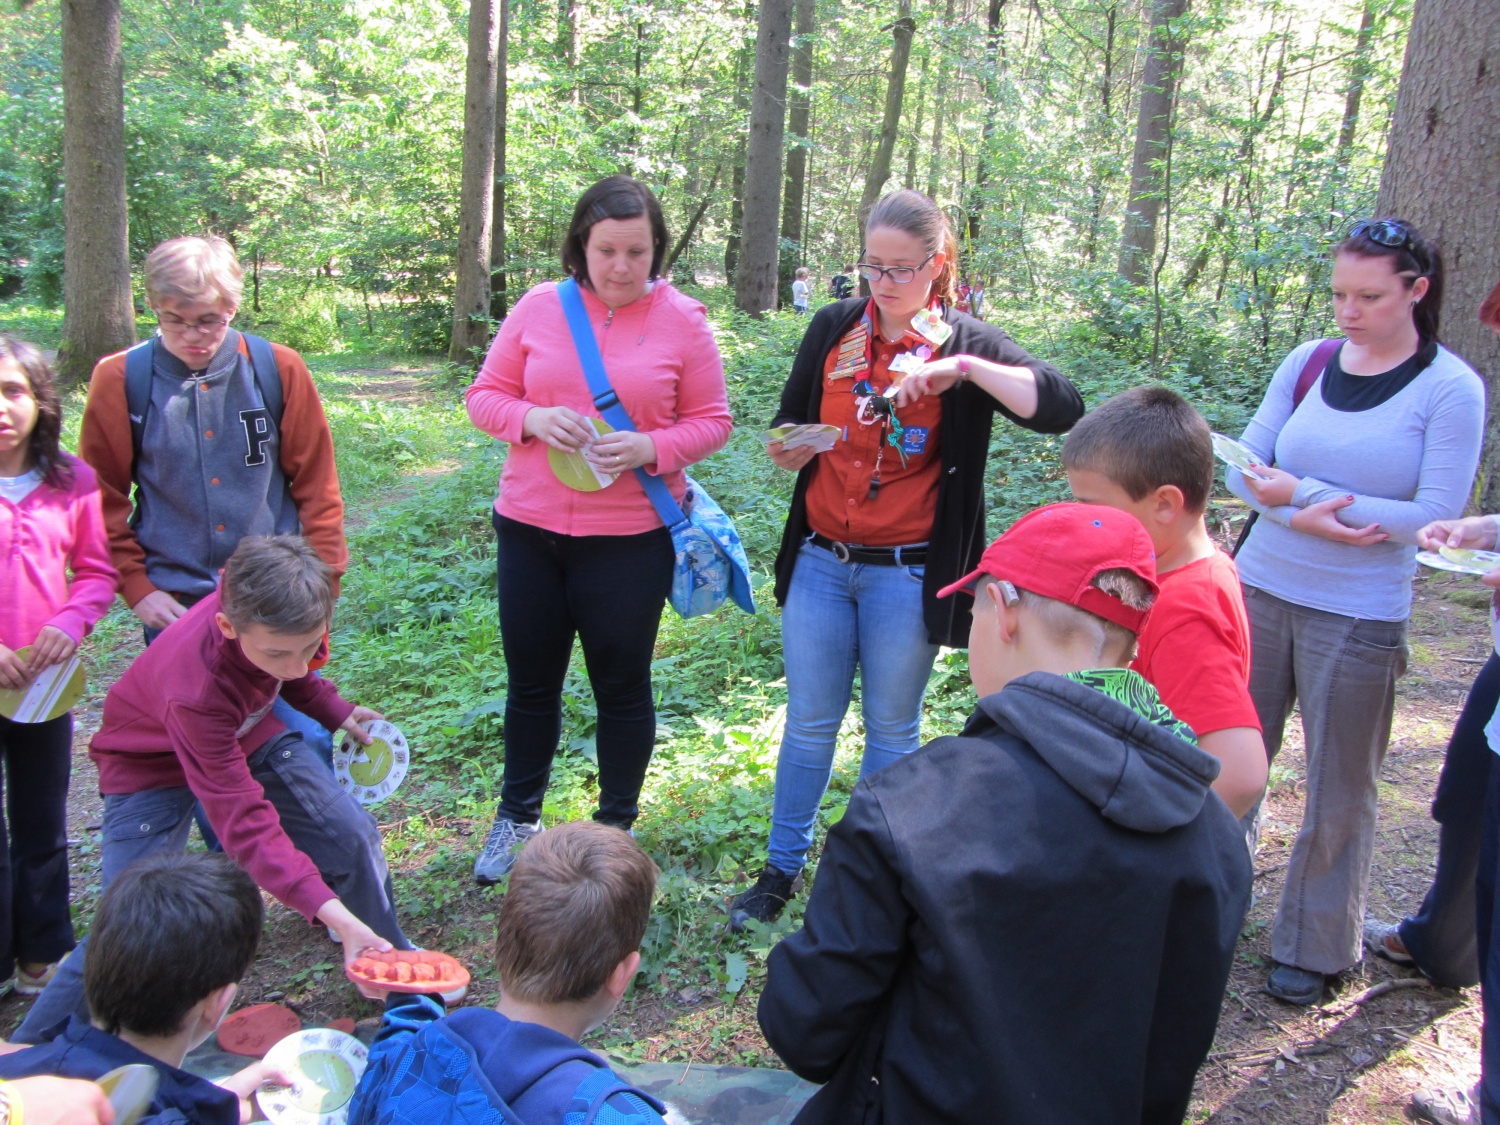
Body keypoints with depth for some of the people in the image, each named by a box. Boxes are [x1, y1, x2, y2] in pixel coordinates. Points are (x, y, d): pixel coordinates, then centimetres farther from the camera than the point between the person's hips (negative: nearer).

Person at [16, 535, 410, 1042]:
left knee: (353, 835, -3)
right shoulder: (196, 690, -43)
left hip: (246, 729, 6)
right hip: (150, 761, -5)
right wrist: (333, 913, -47)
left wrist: (331, 709, 1)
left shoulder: (274, 610, -28)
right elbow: (242, 819, -41)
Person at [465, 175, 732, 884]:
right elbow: (486, 395, 5)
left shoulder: (682, 320, -4)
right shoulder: (539, 307, 0)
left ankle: (616, 827, 30)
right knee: (530, 683, 16)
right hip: (528, 530, 3)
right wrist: (533, 419, -16)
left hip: (629, 538, -2)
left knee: (622, 686, 10)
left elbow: (711, 421, -1)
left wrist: (649, 448, -19)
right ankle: (517, 816, 37)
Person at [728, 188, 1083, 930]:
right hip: (820, 562, 3)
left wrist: (965, 367, -27)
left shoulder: (966, 344, -5)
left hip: (906, 573, -2)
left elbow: (1064, 409, -17)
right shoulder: (833, 329, 4)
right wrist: (789, 449, -10)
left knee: (891, 728, 11)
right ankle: (782, 868, 27)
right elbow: (790, 420, 14)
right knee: (809, 722, 12)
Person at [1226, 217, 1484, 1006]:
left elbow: (1434, 517, -13)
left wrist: (1303, 491, -16)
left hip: (1359, 618, -3)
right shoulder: (1308, 363, 2)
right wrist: (1308, 522, -18)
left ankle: (1314, 946, 27)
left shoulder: (1450, 388, -8)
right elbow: (1243, 468, 1)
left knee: (1338, 790, 9)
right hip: (1261, 589, 4)